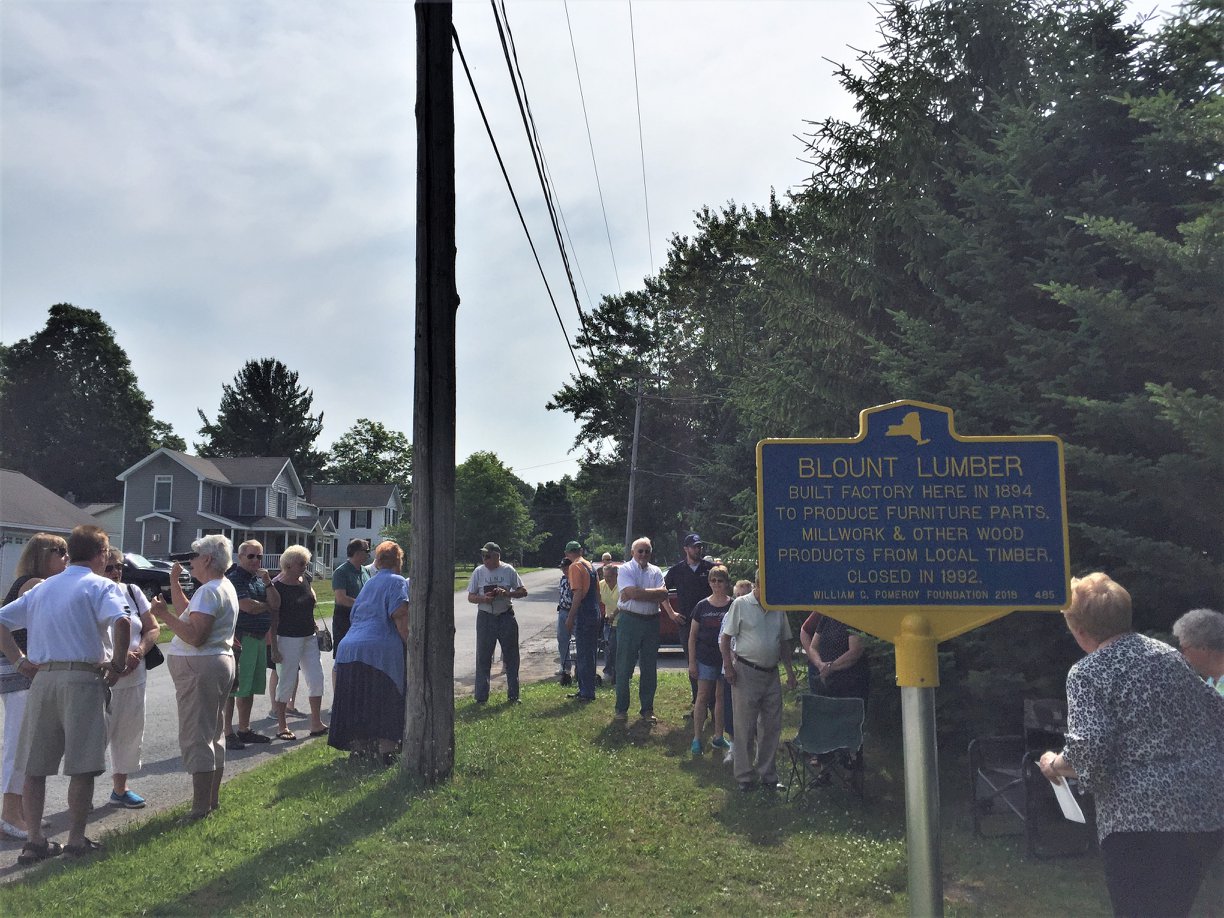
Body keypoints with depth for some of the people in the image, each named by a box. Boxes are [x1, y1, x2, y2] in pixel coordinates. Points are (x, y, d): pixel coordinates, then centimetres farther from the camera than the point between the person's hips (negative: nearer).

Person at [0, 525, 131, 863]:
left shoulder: (42, 588, 18)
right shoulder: (100, 585, -2)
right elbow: (121, 621, -21)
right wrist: (119, 661, -9)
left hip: (42, 679, 6)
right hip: (82, 678, -6)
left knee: (35, 766, 12)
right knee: (82, 766, 1)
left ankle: (34, 841, 16)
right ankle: (76, 841, 7)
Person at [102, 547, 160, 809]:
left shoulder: (133, 592, 7)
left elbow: (152, 628, 10)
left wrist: (139, 652, -8)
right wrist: (115, 659, -23)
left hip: (133, 677, 6)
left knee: (129, 733, 12)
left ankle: (120, 789, 25)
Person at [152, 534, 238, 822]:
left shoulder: (209, 591, -18)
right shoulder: (225, 587, 16)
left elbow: (196, 636, -25)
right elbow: (189, 610, 24)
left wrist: (164, 616, -23)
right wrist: (174, 582, 22)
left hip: (199, 668, -11)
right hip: (220, 662, 11)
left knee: (196, 737, -7)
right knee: (213, 734, 17)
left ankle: (201, 807, -4)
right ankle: (213, 799, 26)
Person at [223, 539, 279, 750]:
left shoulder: (261, 578, 15)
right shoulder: (234, 578, -9)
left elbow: (276, 604, 6)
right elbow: (248, 606, -19)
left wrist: (267, 582, -7)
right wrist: (267, 606, 0)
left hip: (259, 638, 8)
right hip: (240, 639, -8)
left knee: (249, 688, 15)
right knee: (231, 688, -5)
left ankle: (244, 730, 24)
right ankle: (228, 733, -1)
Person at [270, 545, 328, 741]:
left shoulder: (304, 581, 7)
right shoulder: (278, 586, -12)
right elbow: (273, 618, -13)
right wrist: (274, 647, -15)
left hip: (309, 637, 7)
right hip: (287, 638, -7)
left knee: (316, 678, 5)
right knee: (286, 682, 1)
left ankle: (316, 724, 14)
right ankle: (282, 727, 14)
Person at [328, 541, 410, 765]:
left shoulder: (369, 582, 23)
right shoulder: (397, 582, -1)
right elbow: (400, 616, -14)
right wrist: (410, 644, -11)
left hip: (350, 648, 7)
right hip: (381, 650, -7)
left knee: (357, 701, 12)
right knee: (386, 702, 2)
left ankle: (357, 747, 16)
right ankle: (385, 749, 1)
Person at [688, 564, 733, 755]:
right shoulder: (702, 606, 0)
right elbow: (692, 636, 3)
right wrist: (691, 662, -1)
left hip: (726, 658, 1)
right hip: (705, 658, -1)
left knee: (722, 697, 10)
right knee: (703, 696, 2)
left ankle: (718, 737, 22)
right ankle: (697, 738, 8)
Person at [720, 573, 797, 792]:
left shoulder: (778, 609, 9)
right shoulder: (741, 605, -5)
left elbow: (785, 642, 17)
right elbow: (725, 638, -5)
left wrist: (790, 671, 11)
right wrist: (728, 666, -13)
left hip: (771, 674, 5)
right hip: (746, 673, -5)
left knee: (772, 727, 9)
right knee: (745, 727, 1)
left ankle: (768, 775, 21)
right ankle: (744, 777, 12)